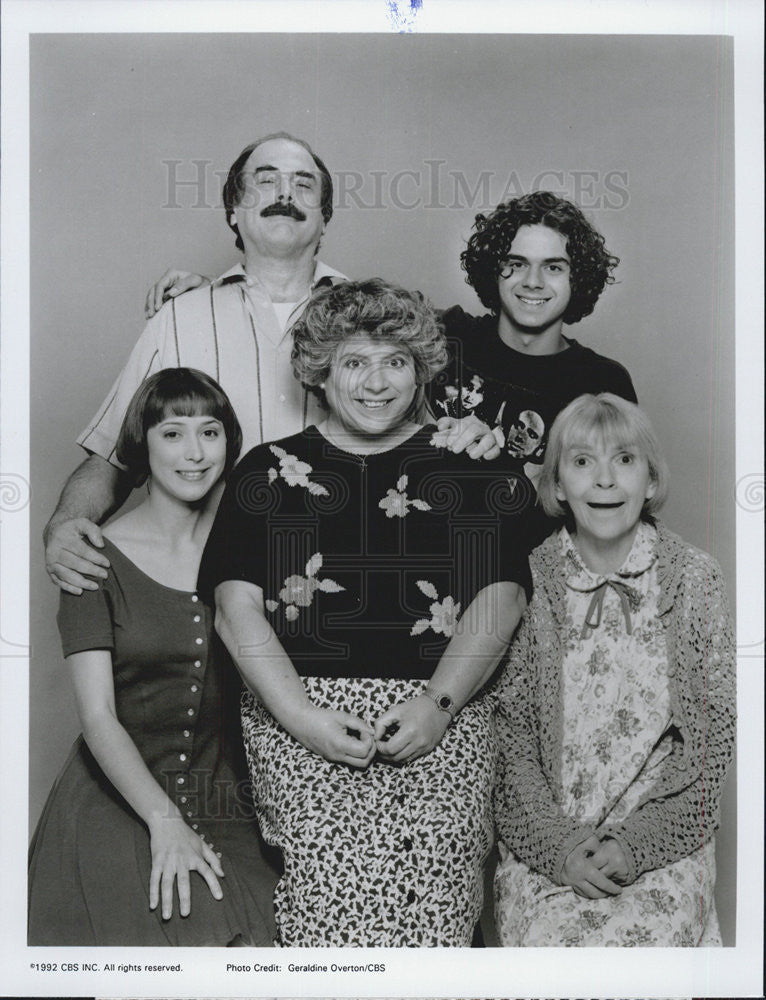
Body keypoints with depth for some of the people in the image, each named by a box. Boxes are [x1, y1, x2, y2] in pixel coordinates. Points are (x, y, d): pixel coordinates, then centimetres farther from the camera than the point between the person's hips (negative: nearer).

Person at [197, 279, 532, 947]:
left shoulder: (469, 467, 14)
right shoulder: (271, 470, 13)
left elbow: (502, 595, 6)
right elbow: (236, 604, 5)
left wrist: (437, 704, -7)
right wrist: (302, 717, -7)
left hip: (442, 717, 1)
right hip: (301, 717, 0)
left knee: (436, 906, -15)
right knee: (330, 898, -17)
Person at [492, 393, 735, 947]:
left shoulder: (696, 578, -1)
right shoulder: (529, 582, -1)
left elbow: (716, 733, 0)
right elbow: (510, 729, 1)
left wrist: (637, 843, -9)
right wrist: (556, 844, -10)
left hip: (664, 846, 0)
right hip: (543, 851, 0)